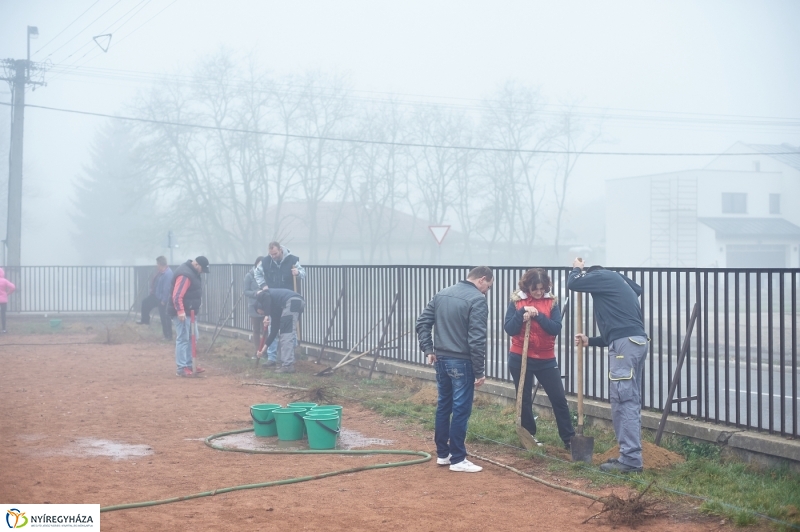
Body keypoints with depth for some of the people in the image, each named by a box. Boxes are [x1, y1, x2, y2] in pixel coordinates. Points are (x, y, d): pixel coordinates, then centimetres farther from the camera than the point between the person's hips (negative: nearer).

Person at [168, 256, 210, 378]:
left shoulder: (193, 272, 12)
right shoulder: (185, 274, -21)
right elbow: (177, 295, -27)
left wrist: (195, 309, 21)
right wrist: (180, 311, -31)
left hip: (189, 312, 11)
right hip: (182, 313, -11)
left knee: (191, 338, 16)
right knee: (183, 339, -9)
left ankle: (189, 365, 24)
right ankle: (182, 368, -7)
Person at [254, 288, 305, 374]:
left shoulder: (261, 295, 19)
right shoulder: (273, 308, 33)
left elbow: (266, 296, -10)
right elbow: (274, 331, 30)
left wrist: (266, 316, -8)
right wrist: (263, 349, 35)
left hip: (292, 302, -9)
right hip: (299, 302, 9)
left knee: (286, 334, -5)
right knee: (285, 334, 19)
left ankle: (287, 366, -6)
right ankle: (286, 363, 20)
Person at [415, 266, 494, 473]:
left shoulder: (442, 294, 11)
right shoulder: (477, 299, -13)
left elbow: (422, 323, 9)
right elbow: (477, 339, -18)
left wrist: (428, 349, 10)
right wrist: (479, 371, -13)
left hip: (441, 359, 7)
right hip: (462, 362, -7)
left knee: (443, 406, 15)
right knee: (461, 409, -1)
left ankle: (442, 453, 23)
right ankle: (457, 459, 4)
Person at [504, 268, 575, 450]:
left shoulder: (551, 302, 0)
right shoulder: (516, 302, -3)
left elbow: (556, 328, -11)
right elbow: (509, 329, -10)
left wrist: (538, 315, -22)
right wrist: (522, 312, -23)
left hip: (546, 360, 1)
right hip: (520, 359, -1)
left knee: (559, 399, 1)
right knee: (524, 400, 8)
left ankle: (569, 439, 8)